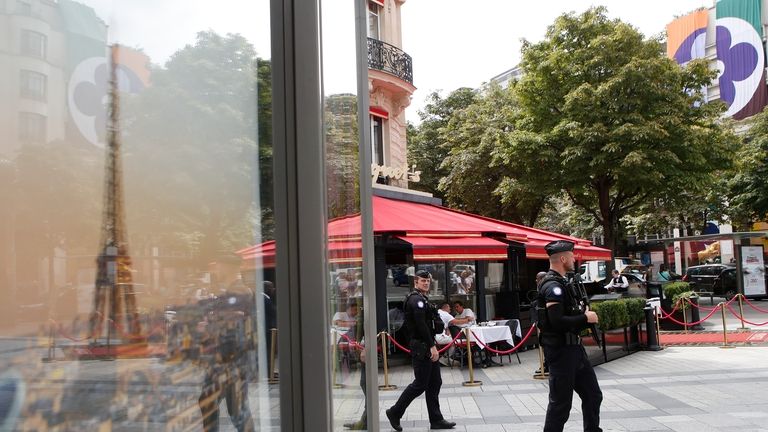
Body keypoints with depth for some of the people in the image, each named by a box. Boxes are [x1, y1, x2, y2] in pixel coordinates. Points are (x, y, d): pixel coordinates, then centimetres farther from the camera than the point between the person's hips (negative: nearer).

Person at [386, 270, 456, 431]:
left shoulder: (422, 299, 19)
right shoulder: (416, 299, -15)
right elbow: (421, 325, -23)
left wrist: (432, 345, 18)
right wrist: (432, 346, -23)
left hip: (427, 348, 10)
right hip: (421, 348, -10)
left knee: (435, 383, 10)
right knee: (420, 384, -5)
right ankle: (395, 413, 7)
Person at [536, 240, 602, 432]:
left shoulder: (561, 283, 14)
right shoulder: (553, 286, -19)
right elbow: (557, 321, -28)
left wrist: (583, 313, 5)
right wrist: (586, 318, -16)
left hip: (573, 348, 10)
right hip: (560, 350, -10)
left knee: (593, 395, 16)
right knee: (561, 402, -1)